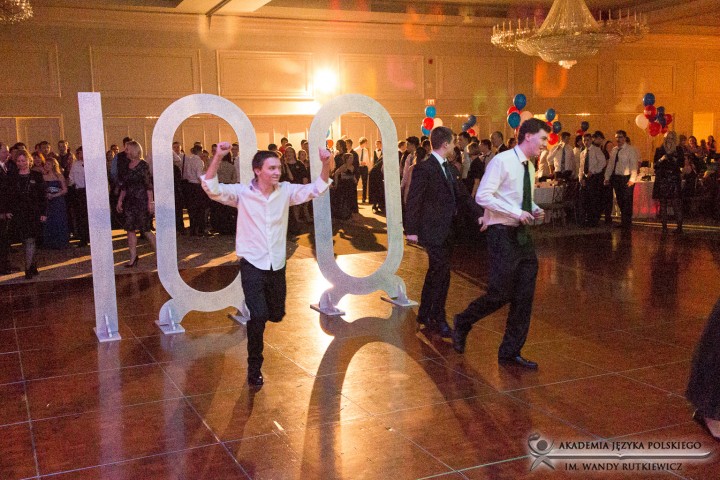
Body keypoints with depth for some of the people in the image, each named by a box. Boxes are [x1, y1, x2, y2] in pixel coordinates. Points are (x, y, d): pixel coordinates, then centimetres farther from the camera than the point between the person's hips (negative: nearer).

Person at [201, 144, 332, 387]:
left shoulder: (286, 191, -1)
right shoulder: (242, 193, -10)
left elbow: (317, 188, -4)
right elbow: (211, 188, -22)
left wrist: (325, 164, -22)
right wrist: (218, 157, -36)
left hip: (277, 266, 4)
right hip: (252, 265, -4)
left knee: (277, 315, 18)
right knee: (259, 316, -14)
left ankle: (250, 313, 54)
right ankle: (254, 368, 6)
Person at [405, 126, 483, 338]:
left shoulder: (447, 168, 13)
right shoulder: (424, 168, -14)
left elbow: (461, 194, 16)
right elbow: (413, 200, -16)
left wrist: (478, 213, 5)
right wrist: (411, 230, -18)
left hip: (445, 231, 9)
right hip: (433, 231, -9)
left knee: (435, 273, 16)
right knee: (441, 274, -6)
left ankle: (425, 314, 28)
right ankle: (438, 319, 7)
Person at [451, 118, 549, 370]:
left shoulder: (530, 167, 14)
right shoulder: (502, 161, -12)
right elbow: (482, 196, -19)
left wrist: (534, 210, 4)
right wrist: (517, 212, -21)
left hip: (523, 235, 8)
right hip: (502, 234, -8)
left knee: (524, 296, 5)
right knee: (500, 294, -7)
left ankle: (511, 352, 16)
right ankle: (462, 323, 20)